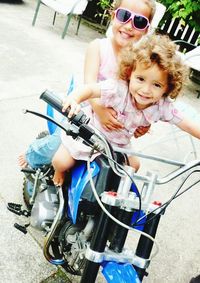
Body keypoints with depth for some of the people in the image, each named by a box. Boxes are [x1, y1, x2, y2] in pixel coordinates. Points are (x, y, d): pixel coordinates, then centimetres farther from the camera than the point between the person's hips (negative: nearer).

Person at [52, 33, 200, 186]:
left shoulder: (164, 106, -22)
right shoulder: (118, 89, -34)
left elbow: (188, 125, -17)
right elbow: (90, 89, -33)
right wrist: (74, 99, -53)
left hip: (119, 144, 4)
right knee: (61, 162, -6)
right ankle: (60, 173, 33)